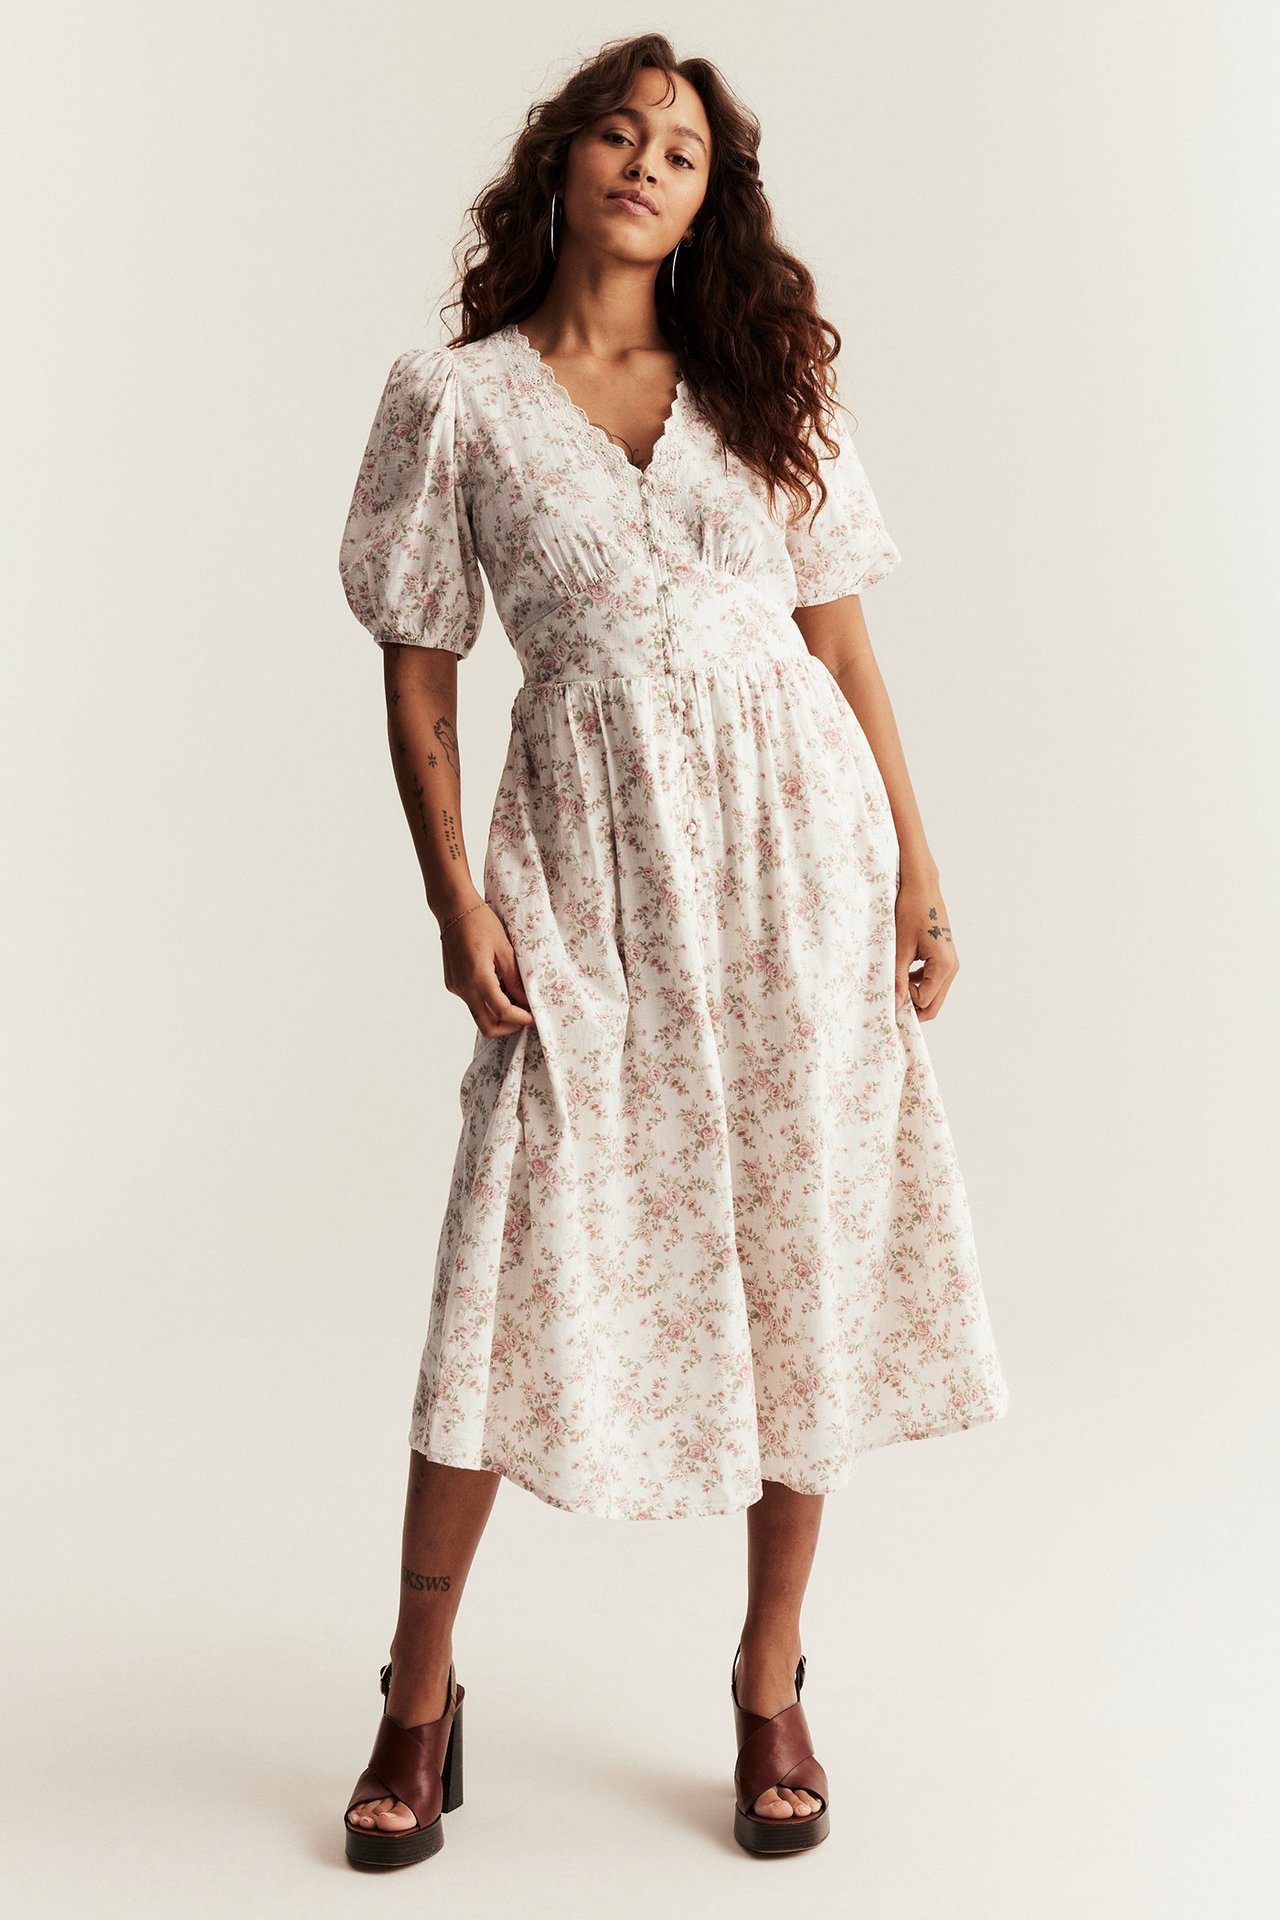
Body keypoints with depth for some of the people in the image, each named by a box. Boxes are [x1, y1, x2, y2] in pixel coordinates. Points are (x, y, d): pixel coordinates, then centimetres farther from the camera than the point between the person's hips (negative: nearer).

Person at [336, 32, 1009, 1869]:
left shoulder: (764, 386, 10)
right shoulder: (453, 399, 4)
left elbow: (844, 643, 10)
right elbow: (417, 676, 3)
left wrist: (915, 867, 4)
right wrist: (458, 899, -6)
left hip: (796, 828, 3)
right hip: (591, 847, -2)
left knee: (805, 1248, 4)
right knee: (522, 1258, -3)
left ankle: (772, 1687, 21)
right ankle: (421, 1697, 17)